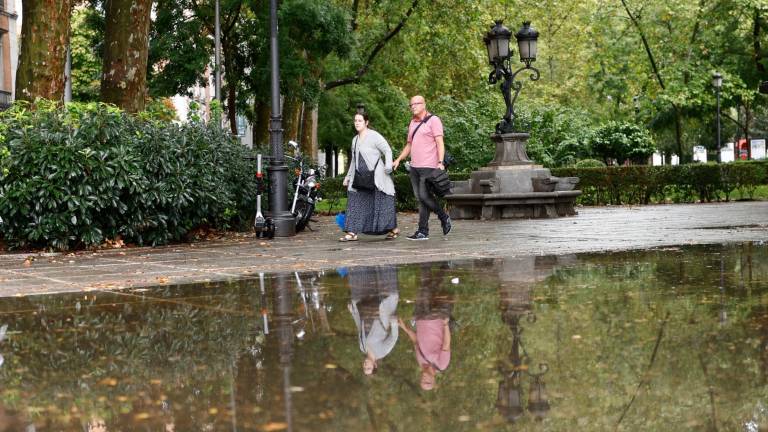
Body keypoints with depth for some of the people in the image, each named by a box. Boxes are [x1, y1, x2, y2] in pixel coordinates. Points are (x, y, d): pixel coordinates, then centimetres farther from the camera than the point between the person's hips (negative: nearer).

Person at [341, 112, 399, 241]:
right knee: (355, 204, -2)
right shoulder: (355, 140, 16)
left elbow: (387, 150, -9)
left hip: (376, 176, -7)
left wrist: (388, 165, -24)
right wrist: (348, 176, 23)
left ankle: (394, 229, 14)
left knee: (382, 204, -1)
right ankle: (352, 232, -3)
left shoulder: (374, 136, -6)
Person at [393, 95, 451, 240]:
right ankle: (423, 232, 5)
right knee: (420, 198, 4)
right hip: (414, 167, 7)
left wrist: (440, 162, -20)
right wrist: (398, 159, 15)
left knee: (424, 196, -14)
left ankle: (444, 218, 7)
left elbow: (440, 143, -9)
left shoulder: (433, 120, -3)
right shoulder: (412, 123, 19)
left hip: (428, 166, -7)